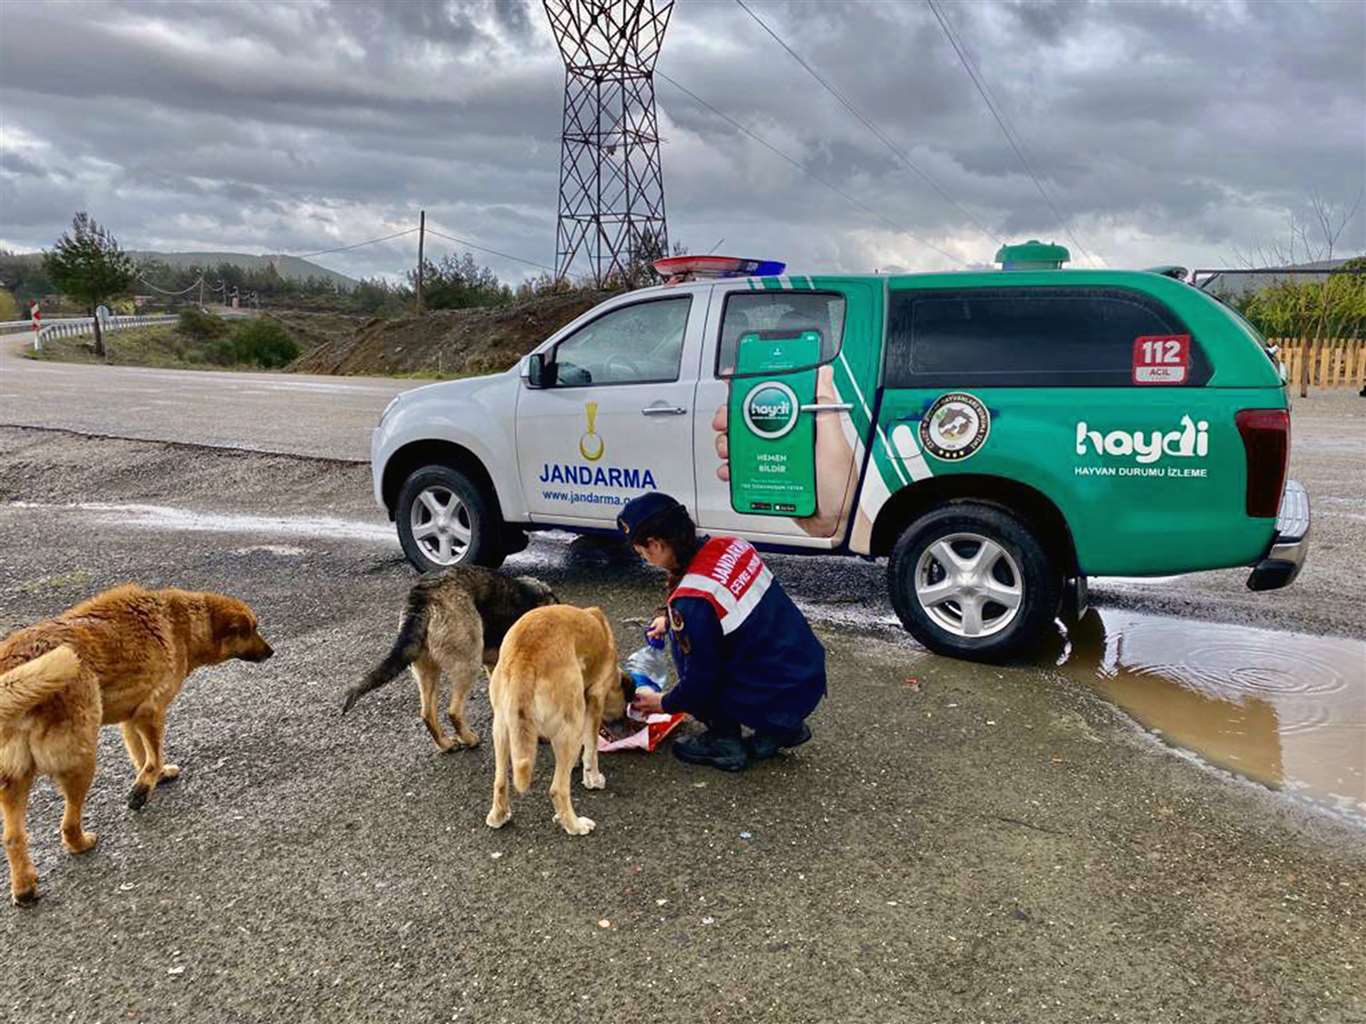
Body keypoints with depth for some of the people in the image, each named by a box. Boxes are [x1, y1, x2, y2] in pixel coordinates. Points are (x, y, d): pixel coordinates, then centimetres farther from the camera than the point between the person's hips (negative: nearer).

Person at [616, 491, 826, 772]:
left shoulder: (690, 603, -23)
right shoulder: (731, 546, -1)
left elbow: (699, 682, -12)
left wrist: (664, 704, 7)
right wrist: (671, 619, 26)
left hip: (778, 701, -8)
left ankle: (724, 742, 9)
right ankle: (784, 728, 21)